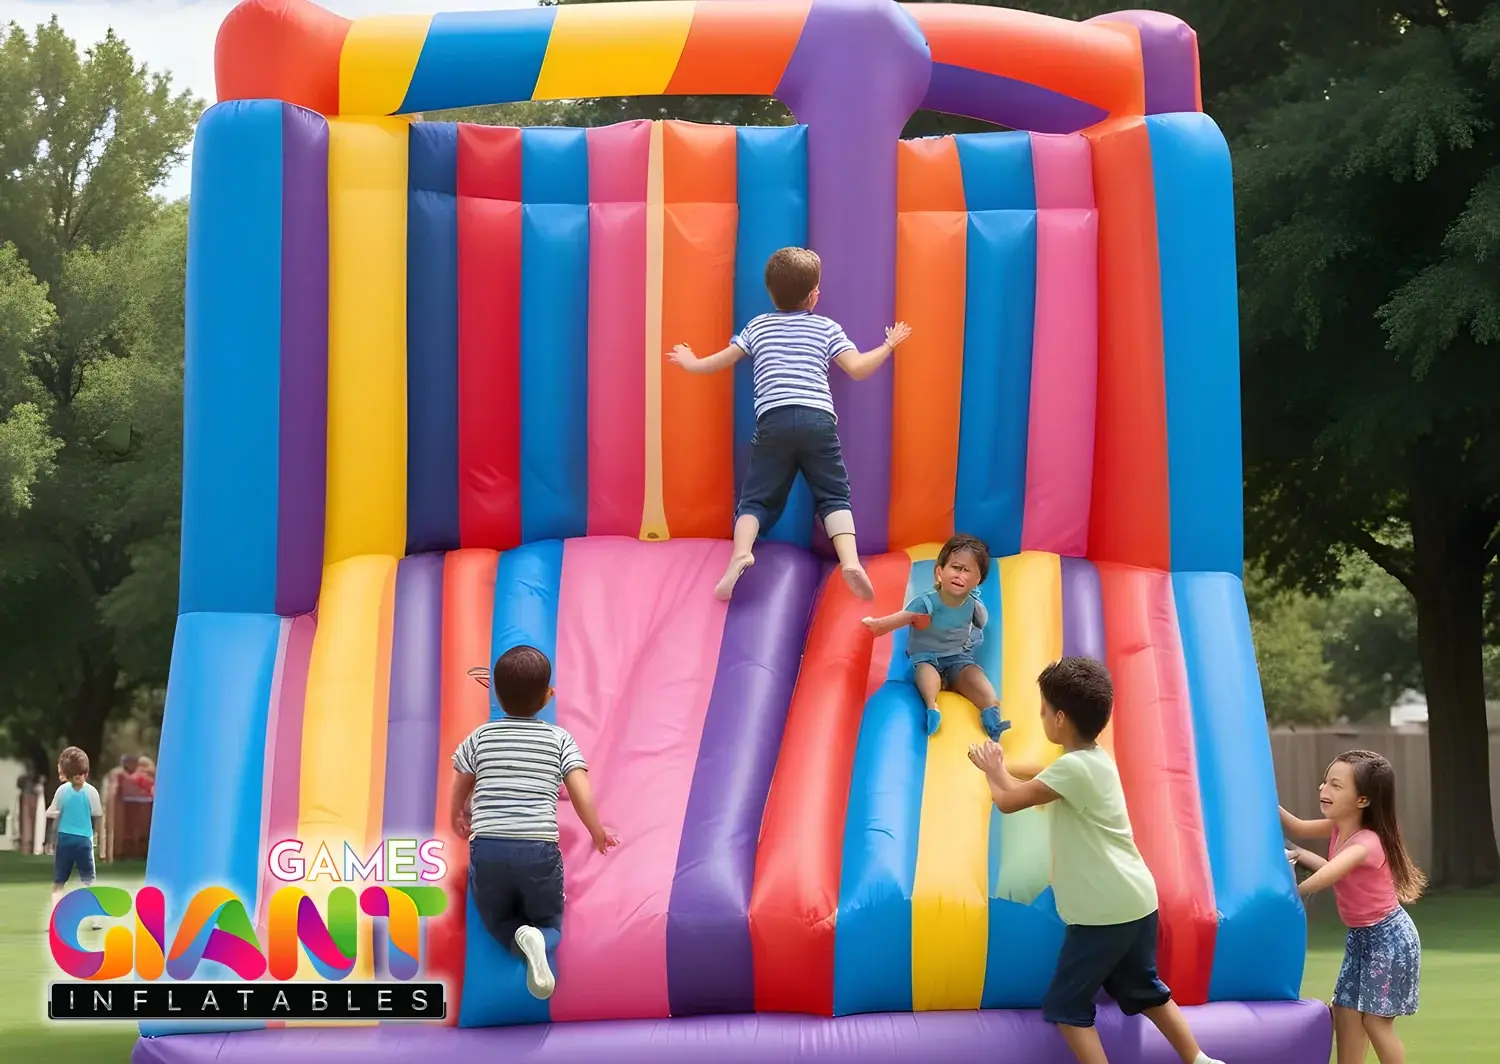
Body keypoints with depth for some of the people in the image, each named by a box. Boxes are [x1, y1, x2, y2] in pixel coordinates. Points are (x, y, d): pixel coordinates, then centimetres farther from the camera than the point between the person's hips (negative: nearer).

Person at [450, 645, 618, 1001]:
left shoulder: (481, 737, 10)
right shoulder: (559, 739, 6)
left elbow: (460, 788, 24)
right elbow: (582, 794, -1)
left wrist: (458, 818, 44)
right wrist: (598, 834, 16)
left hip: (487, 850, 1)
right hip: (540, 851, -1)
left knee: (498, 921, 24)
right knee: (549, 925, 19)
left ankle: (520, 939, -11)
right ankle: (539, 942, -18)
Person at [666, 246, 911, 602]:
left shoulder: (757, 327, 18)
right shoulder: (827, 328, 13)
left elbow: (722, 360, 23)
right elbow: (858, 369, 7)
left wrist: (692, 364, 43)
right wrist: (888, 346, 24)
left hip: (773, 420, 1)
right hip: (818, 421, -1)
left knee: (756, 497, 6)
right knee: (833, 496, 5)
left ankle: (741, 552, -24)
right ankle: (850, 560, -21)